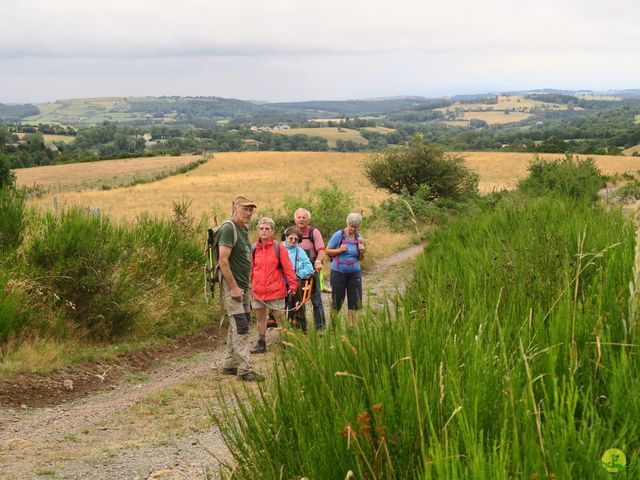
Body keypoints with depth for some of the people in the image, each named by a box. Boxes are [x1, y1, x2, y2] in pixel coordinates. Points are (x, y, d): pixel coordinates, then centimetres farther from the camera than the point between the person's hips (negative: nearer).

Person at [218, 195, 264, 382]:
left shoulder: (243, 230, 15)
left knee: (236, 326, 13)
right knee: (241, 328, -11)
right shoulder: (228, 228, -14)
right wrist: (234, 288, -21)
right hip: (233, 286, -9)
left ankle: (229, 365, 20)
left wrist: (248, 285, 17)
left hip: (244, 286, 9)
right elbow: (223, 261, -21)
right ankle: (244, 370, -11)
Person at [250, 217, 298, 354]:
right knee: (260, 317, 13)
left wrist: (293, 285, -11)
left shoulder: (279, 247, -6)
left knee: (280, 317, 1)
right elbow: (251, 269, 11)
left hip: (276, 290, -4)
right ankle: (261, 344, 26)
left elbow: (288, 268, -7)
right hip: (258, 291, 4)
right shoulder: (254, 249, 4)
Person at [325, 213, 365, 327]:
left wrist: (361, 251, -8)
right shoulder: (339, 235, -7)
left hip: (354, 274, 4)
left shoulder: (359, 238, 5)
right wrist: (339, 250, -18)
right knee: (336, 302, 5)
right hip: (339, 273, -3)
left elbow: (360, 258, 12)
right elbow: (328, 251, -3)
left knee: (355, 301, 3)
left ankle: (352, 326, 12)